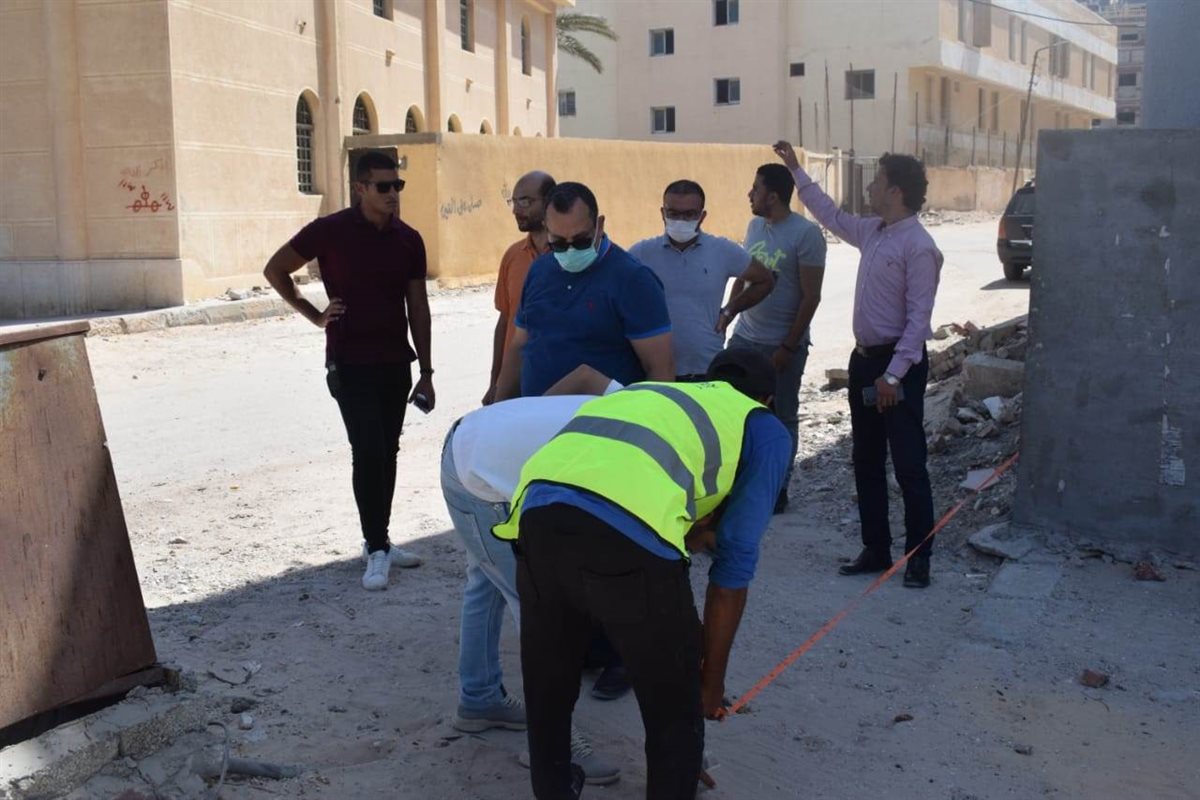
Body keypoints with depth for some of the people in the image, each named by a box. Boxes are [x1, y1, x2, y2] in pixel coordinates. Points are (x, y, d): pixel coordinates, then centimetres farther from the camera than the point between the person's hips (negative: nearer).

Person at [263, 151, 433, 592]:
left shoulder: (408, 240, 3)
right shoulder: (330, 231, -9)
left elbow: (418, 308, 6)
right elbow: (275, 269, 2)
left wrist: (425, 371, 5)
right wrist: (314, 315, -2)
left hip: (396, 364, 5)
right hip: (350, 364, -4)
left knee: (387, 452, 10)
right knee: (367, 452, -9)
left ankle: (378, 541, 22)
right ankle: (377, 549, -1)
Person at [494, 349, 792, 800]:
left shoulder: (647, 393, 39)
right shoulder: (765, 430, 24)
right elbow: (735, 561, 17)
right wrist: (712, 677, 26)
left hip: (536, 515, 6)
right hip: (626, 532, -5)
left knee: (546, 692, 28)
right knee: (675, 715, 17)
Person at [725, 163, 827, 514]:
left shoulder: (806, 234, -14)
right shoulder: (755, 226, 7)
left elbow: (811, 297, -13)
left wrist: (788, 346, -14)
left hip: (782, 344, -6)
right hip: (744, 338, 6)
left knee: (782, 418, 7)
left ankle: (777, 491, 19)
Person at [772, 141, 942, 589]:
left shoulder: (918, 246, -17)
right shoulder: (872, 232, 9)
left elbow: (919, 319, -20)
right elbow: (831, 215, 28)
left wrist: (893, 375, -23)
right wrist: (796, 172, 29)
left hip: (900, 364, -9)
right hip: (865, 358, 9)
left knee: (908, 466, -2)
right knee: (866, 462, 12)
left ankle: (918, 557, 7)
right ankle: (875, 549, 22)